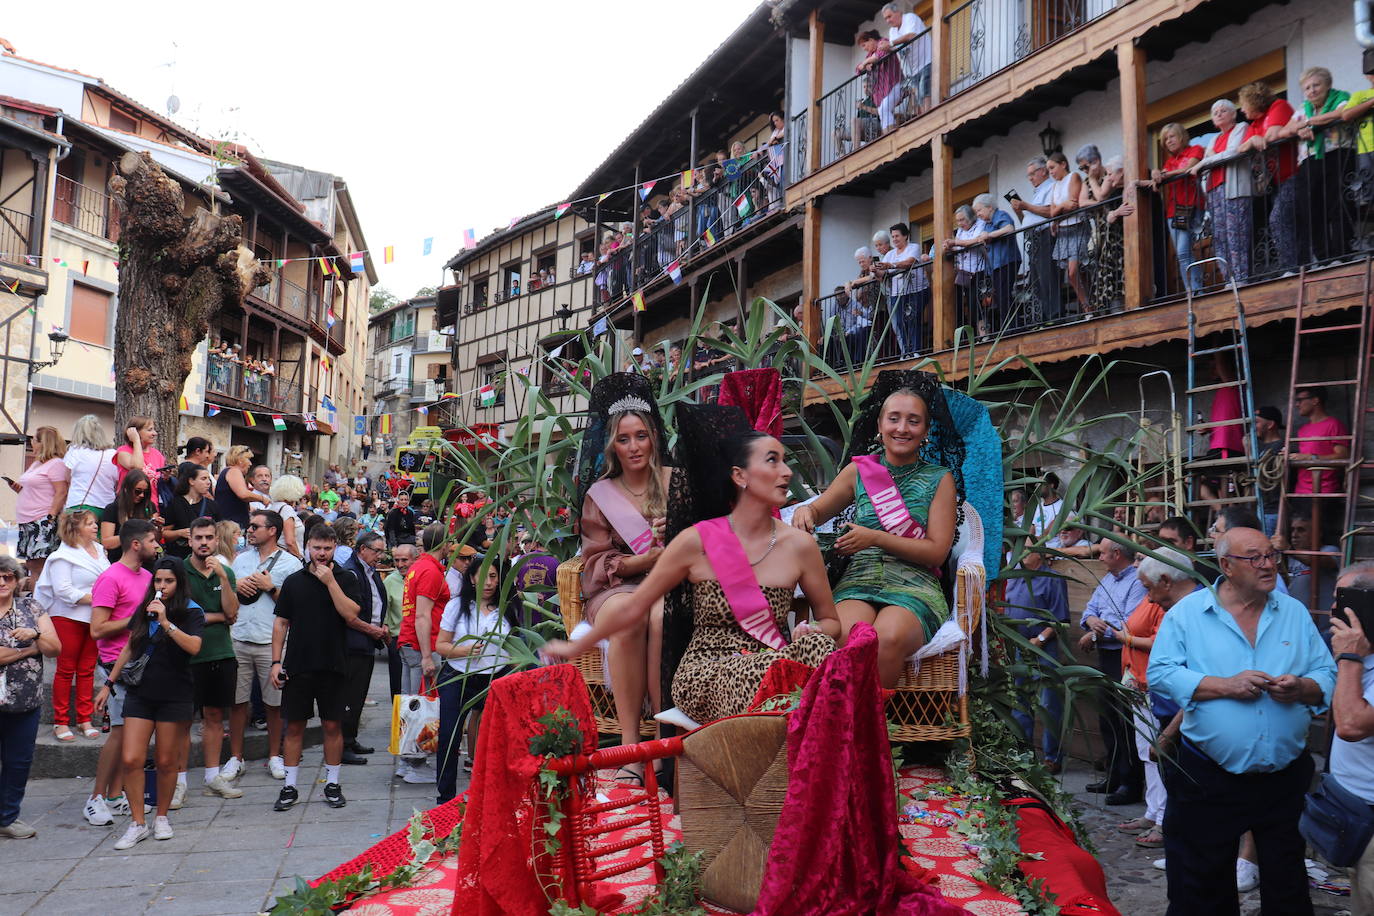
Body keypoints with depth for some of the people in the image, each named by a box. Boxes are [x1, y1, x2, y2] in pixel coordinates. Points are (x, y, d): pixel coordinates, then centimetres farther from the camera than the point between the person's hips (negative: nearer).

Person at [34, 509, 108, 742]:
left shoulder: (99, 550, 10)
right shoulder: (63, 556, -9)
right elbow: (64, 591, -17)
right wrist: (95, 598, -20)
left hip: (94, 618, 6)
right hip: (68, 618, -6)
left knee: (87, 669, 9)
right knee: (66, 670, 2)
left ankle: (84, 719, 16)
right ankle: (61, 722, 11)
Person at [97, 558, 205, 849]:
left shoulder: (191, 612, -5)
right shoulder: (143, 609, 9)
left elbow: (194, 647, -23)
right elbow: (129, 649, 19)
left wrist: (165, 622, -29)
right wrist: (109, 683, 19)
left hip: (174, 696, -3)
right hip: (140, 693, 4)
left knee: (166, 762, 5)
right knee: (131, 760, -5)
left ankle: (162, 817, 23)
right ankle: (137, 823, 6)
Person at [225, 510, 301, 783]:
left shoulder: (290, 563, -1)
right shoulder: (241, 559, 14)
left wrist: (270, 587, -12)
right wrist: (236, 585, -1)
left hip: (271, 642, -4)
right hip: (239, 640, 4)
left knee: (274, 703, 4)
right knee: (237, 700, 6)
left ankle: (274, 756, 17)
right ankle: (235, 758, 16)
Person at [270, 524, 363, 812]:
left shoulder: (346, 578, 1)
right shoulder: (294, 581, 8)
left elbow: (351, 614, -13)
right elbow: (281, 623, 8)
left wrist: (330, 581, -15)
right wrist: (276, 662, 1)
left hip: (333, 666, -1)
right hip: (297, 666, 2)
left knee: (333, 725, 5)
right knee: (294, 726, 6)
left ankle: (332, 783, 17)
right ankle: (290, 787, 16)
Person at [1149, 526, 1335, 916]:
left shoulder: (1295, 613, 7)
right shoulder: (1188, 613, -3)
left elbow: (1328, 676, 4)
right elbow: (1160, 673, -12)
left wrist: (1303, 689, -17)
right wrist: (1225, 685, -20)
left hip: (1285, 778, 3)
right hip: (1209, 778, -2)